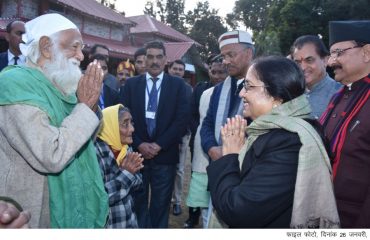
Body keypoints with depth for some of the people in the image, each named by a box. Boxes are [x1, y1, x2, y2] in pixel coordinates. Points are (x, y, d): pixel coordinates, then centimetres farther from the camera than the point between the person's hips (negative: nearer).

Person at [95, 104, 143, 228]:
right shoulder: (95, 152, -22)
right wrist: (125, 173, -27)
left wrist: (132, 171, -16)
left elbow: (136, 184, 4)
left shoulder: (125, 148, 0)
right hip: (105, 223, -6)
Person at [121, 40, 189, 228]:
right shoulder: (131, 84, 6)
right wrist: (139, 144, -11)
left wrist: (159, 145, -12)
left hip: (165, 154, -1)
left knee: (161, 204, 10)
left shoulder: (178, 84, 2)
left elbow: (182, 119, -5)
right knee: (138, 202, 10)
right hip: (137, 152, 1)